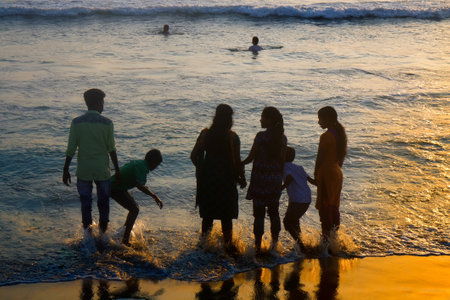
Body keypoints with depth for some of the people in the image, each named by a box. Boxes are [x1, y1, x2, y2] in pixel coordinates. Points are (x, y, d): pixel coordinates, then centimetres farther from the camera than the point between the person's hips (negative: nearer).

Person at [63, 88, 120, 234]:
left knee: (85, 202, 12)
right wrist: (117, 169, 4)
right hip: (102, 169, -1)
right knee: (103, 202, 15)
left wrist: (65, 170, 2)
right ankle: (103, 229, 26)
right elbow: (111, 149, -6)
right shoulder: (107, 123, -10)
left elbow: (71, 149, -6)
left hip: (83, 170, 1)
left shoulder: (76, 122, -7)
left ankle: (87, 230, 18)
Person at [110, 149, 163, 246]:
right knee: (134, 210, -14)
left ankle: (125, 233, 24)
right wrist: (155, 196, -30)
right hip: (115, 188, -11)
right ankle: (125, 240, -14)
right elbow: (140, 186, -32)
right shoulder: (142, 167, -19)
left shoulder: (139, 162, 11)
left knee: (135, 207, 17)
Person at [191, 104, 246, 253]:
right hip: (226, 178, -3)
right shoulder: (232, 137, -14)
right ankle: (228, 243, 16)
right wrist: (242, 179, 0)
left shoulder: (205, 134, -4)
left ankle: (204, 239, 25)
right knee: (226, 215, 9)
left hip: (207, 178, 3)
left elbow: (194, 156, -2)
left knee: (207, 213, 17)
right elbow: (237, 162, -14)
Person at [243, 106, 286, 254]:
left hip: (260, 178, -5)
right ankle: (274, 244, 20)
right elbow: (282, 161, 9)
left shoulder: (261, 136, -14)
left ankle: (257, 245, 5)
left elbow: (250, 158, -10)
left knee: (259, 213, 1)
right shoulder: (282, 138, 3)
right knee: (274, 211, 14)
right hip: (275, 179, 6)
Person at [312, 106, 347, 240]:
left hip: (326, 174, -8)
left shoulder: (325, 137, -20)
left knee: (324, 207, 1)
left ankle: (326, 237, 6)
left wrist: (316, 176, -7)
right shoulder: (340, 133, 5)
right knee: (334, 206, 19)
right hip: (337, 173, 9)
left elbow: (320, 159, -16)